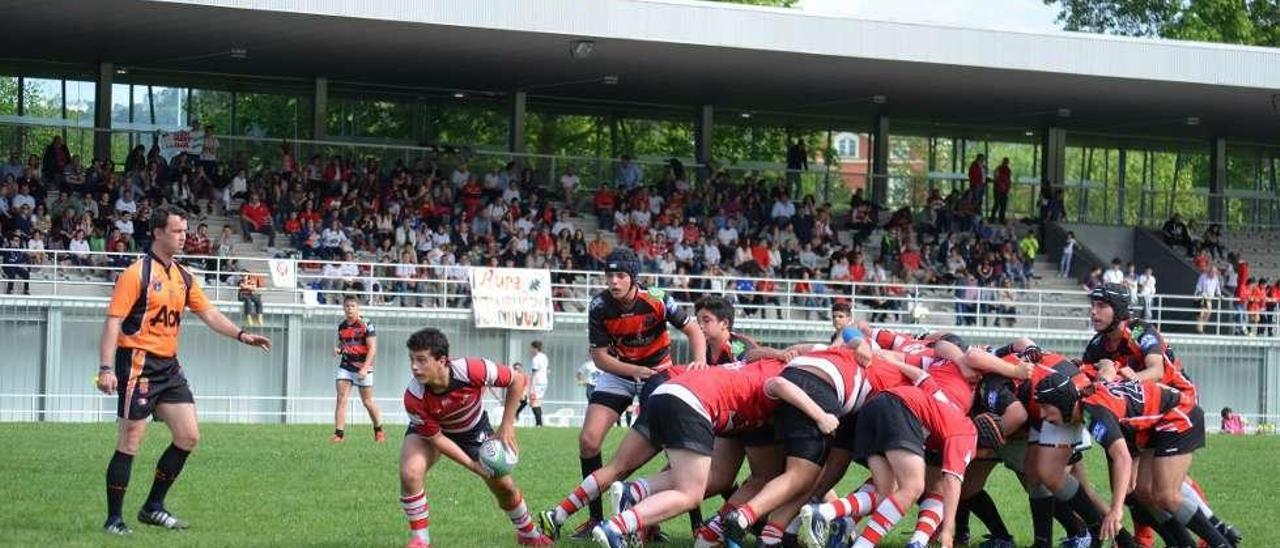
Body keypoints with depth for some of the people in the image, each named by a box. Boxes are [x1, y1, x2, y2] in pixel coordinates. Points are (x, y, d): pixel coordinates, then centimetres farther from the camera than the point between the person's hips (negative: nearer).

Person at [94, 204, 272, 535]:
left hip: (169, 366, 8)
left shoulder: (183, 277, 12)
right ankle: (114, 519, 3)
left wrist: (242, 335, 3)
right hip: (139, 363, -8)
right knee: (130, 443, -5)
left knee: (188, 436, 5)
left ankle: (153, 507, 16)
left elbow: (209, 313, 17)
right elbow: (113, 321, -14)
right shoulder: (137, 274, -11)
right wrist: (106, 368, -22)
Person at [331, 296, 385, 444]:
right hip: (345, 367, 4)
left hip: (362, 367, -4)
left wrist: (365, 368, -21)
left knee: (367, 402, 5)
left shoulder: (366, 325, -9)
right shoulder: (342, 326, 9)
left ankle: (379, 431, 25)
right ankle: (339, 434, -12)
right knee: (341, 399, -9)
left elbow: (372, 348, -12)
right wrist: (338, 350, -2)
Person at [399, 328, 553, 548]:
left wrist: (506, 426, -21)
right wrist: (473, 465, -24)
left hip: (474, 429, 1)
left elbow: (518, 380, -22)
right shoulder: (414, 398, -36)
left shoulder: (472, 370, -39)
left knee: (503, 486, 5)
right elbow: (435, 438, -23)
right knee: (410, 474, -28)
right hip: (428, 430, -1)